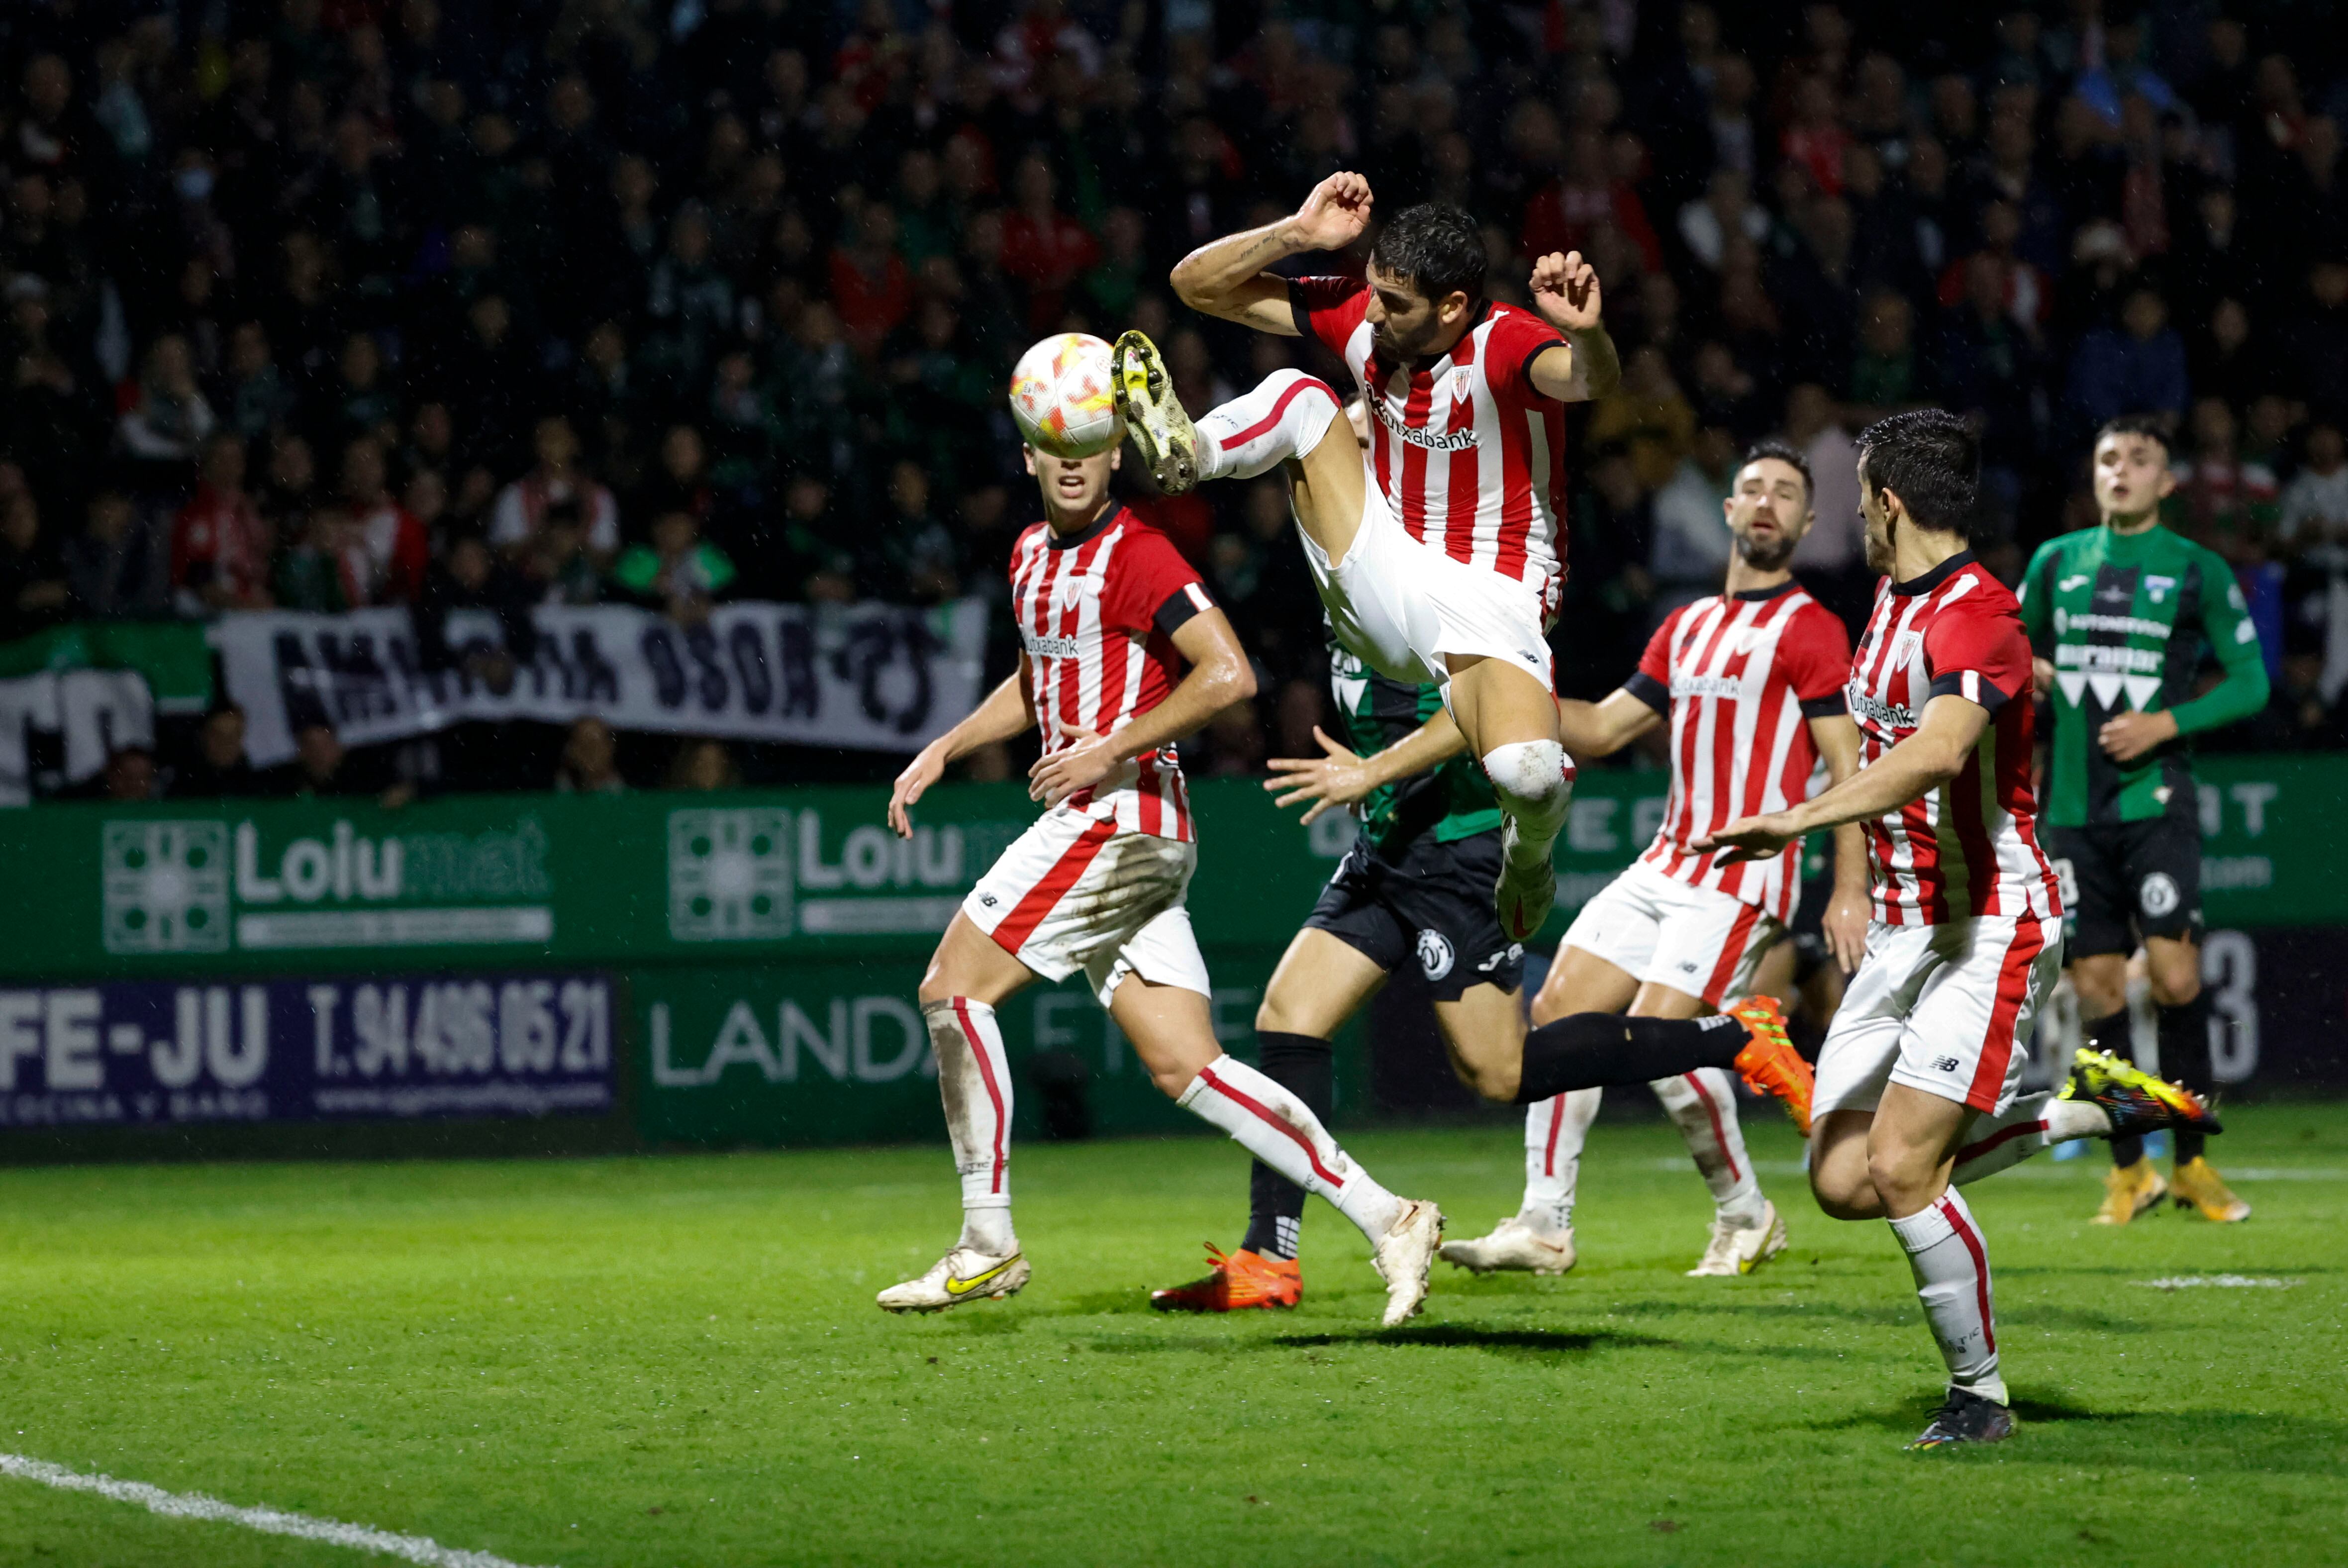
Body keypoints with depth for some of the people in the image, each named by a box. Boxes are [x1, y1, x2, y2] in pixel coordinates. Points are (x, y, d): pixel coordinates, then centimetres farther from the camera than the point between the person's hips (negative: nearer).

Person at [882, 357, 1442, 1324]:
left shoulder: (1133, 554, -11)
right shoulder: (1032, 555, 17)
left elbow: (1229, 674, -21)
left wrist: (1110, 750, -19)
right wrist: (942, 752, 23)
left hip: (1120, 818, -9)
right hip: (1096, 826, 9)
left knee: (953, 988, -7)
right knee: (1185, 1068, 2)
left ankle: (987, 1245, -2)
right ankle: (1384, 1218, -1)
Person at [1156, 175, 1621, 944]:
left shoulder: (1504, 346, -21)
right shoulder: (1358, 315, -4)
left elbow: (1592, 380, -44)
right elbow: (1197, 283, 1)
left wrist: (1586, 334, -67)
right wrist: (1297, 234, -14)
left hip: (1490, 606, -5)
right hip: (1384, 584, 5)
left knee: (1529, 776, -32)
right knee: (1298, 394, -8)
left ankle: (1527, 862, 2)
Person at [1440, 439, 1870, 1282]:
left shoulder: (1809, 629, -5)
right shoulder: (1687, 627, 17)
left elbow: (1849, 763, -10)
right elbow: (1603, 728, 20)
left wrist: (1850, 890, -17)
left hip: (1744, 876, -8)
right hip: (1666, 864, 8)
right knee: (1560, 1010, -1)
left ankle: (1745, 1215, 2)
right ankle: (1545, 1225, 3)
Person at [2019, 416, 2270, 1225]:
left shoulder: (2199, 571, 2)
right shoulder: (2056, 562, 11)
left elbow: (2250, 682, 2)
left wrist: (2165, 723, -10)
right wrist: (2020, 669, 3)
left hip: (2155, 800, -3)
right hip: (2073, 808, 3)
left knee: (2174, 972, -13)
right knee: (2097, 986, 1)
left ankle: (2191, 1160, -1)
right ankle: (2129, 1171, 10)